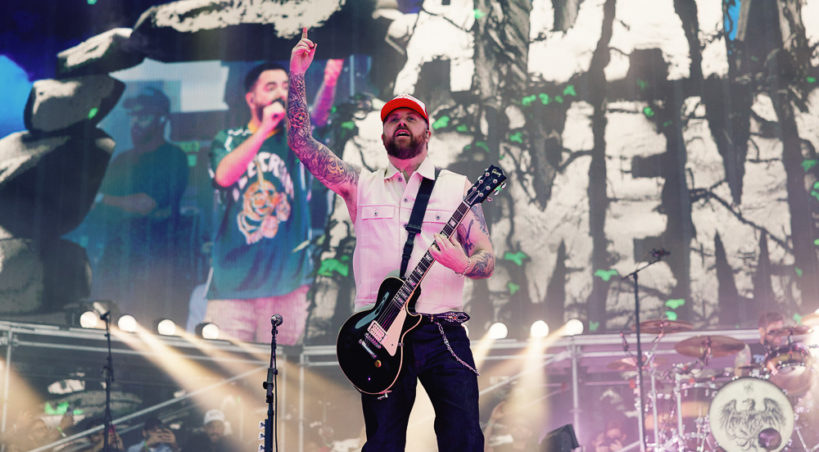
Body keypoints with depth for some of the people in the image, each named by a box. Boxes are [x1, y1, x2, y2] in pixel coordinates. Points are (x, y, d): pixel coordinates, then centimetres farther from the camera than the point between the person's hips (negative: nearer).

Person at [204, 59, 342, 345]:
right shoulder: (228, 140, 11)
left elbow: (319, 117, -13)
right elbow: (224, 176, -10)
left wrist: (329, 85, -34)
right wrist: (264, 129, -14)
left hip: (287, 282, 0)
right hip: (232, 283, 0)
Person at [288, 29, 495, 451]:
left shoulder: (457, 187, 10)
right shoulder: (361, 185, 12)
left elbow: (487, 259, 4)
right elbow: (301, 142, 5)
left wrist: (463, 263, -19)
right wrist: (297, 77, -3)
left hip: (442, 331, -1)